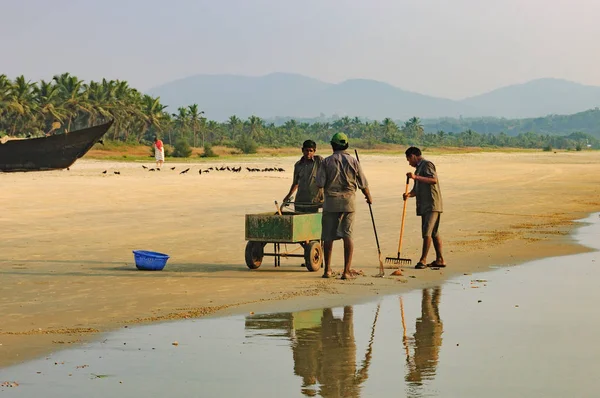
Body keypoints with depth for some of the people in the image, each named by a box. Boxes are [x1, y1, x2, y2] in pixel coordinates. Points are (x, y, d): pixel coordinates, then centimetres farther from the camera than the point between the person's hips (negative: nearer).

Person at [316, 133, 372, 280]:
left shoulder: (327, 161, -3)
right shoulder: (353, 161, 0)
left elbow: (320, 184, -7)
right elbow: (363, 184, 4)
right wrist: (369, 197, 23)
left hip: (331, 201, 0)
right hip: (349, 201, 0)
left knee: (328, 235, 9)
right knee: (347, 235, 0)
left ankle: (328, 269, 13)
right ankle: (347, 270, -7)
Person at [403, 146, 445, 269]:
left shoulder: (427, 165, -6)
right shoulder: (419, 168, 23)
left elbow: (434, 180, -22)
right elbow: (417, 189, 23)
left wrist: (416, 177, -24)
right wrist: (409, 194, 2)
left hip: (432, 205, -10)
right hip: (425, 206, 10)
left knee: (427, 232, -13)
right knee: (434, 233, 10)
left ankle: (423, 260, -15)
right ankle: (440, 260, 13)